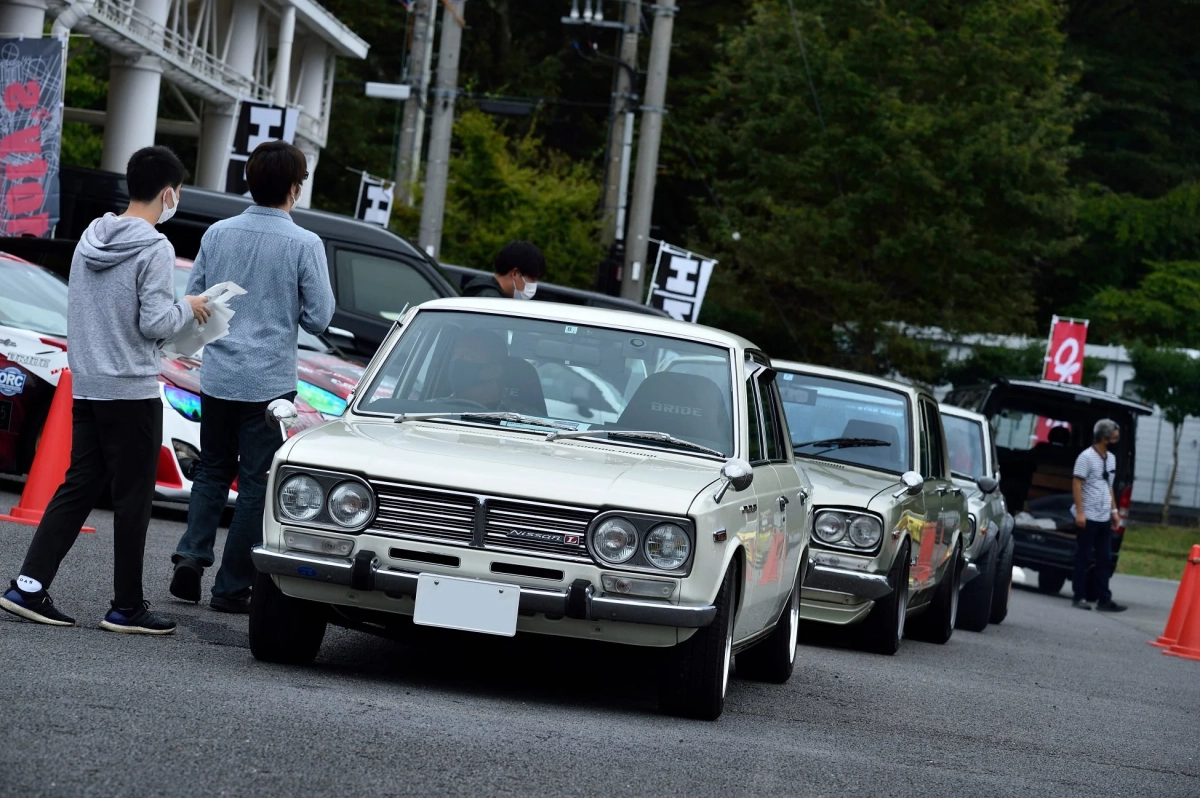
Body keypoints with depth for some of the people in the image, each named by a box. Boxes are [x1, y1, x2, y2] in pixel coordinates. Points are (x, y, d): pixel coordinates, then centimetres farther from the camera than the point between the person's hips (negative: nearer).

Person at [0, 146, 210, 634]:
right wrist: (188, 308, 2)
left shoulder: (90, 240, 9)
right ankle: (127, 607, 6)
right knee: (133, 499, 1)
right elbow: (156, 323, -18)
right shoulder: (154, 249, -14)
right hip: (133, 391, -7)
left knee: (78, 487, 10)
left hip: (86, 387, 7)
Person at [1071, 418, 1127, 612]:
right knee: (1083, 558, -1)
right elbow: (1077, 485, -11)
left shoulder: (1111, 458, 14)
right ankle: (1080, 598, 4)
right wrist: (1080, 512, -16)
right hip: (1089, 517, -7)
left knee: (1105, 559, 6)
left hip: (1105, 518, 7)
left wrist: (1114, 511, 18)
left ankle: (1104, 600, 7)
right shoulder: (1087, 457, -9)